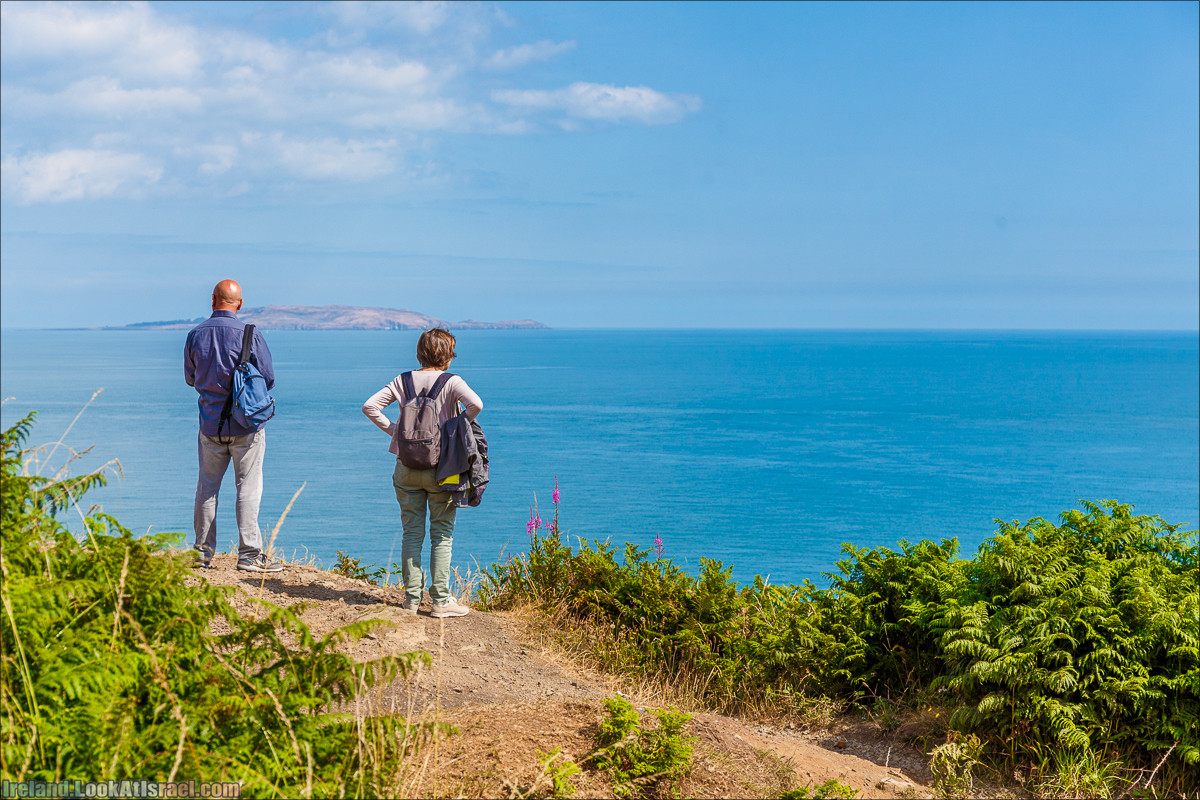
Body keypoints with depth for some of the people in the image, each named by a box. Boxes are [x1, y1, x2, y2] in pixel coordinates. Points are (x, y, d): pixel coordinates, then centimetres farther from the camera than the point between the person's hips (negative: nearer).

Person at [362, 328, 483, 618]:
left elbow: (370, 406, 1)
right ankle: (441, 599, 4)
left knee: (411, 533, 10)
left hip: (406, 467, 3)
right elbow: (475, 403, -24)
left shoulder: (403, 380, 5)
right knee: (442, 534, 5)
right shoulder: (451, 382, -6)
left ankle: (411, 598, 12)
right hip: (440, 466, -3)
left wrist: (394, 429, 5)